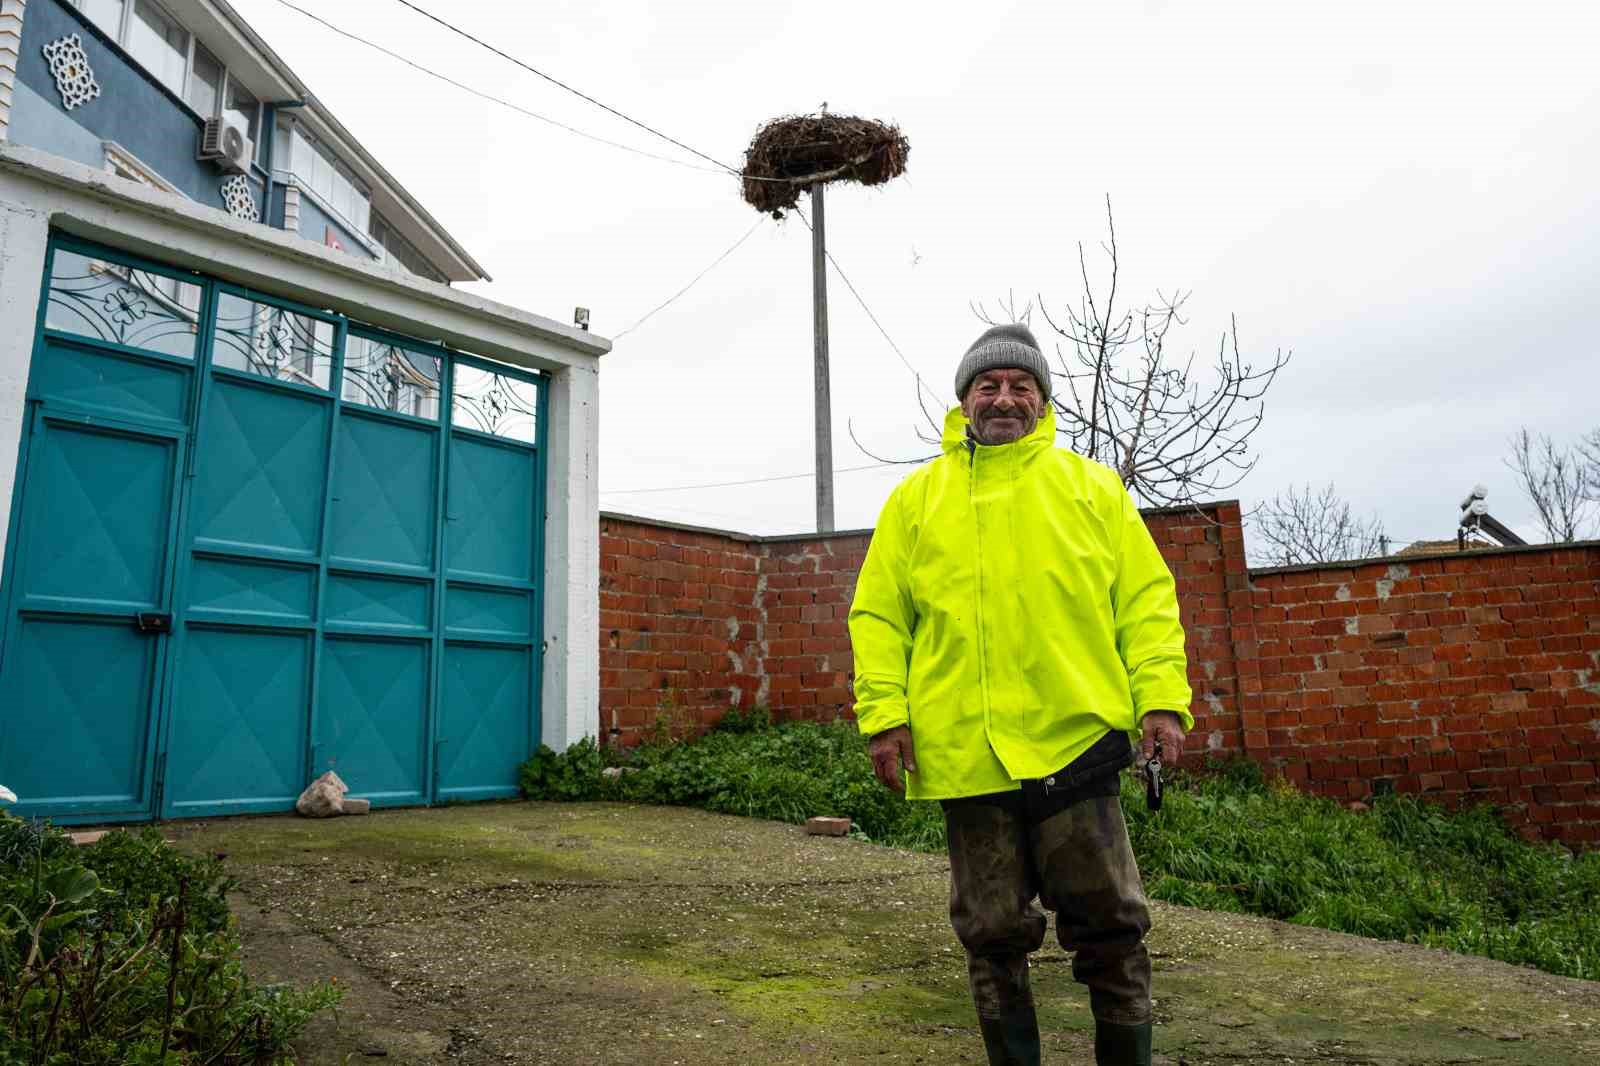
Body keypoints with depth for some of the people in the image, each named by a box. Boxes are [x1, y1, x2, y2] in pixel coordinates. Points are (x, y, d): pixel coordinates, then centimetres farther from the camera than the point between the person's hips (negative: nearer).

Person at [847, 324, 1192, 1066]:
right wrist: (884, 713, -4)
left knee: (1110, 926, 6)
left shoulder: (1091, 486, 11)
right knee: (993, 935, 12)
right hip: (963, 751, 1)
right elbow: (878, 614, 6)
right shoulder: (916, 497, 10)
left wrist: (1162, 699, -7)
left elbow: (1146, 599, 5)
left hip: (1075, 743, 0)